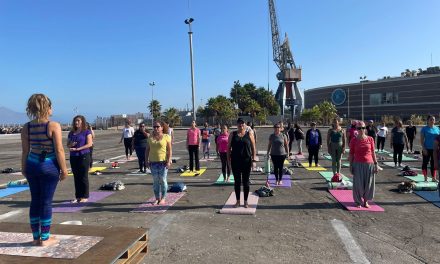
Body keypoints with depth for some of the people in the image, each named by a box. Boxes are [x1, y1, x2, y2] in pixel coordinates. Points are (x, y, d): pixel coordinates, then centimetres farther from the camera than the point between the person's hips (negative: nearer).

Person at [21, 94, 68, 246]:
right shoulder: (54, 126, -13)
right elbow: (59, 150, -14)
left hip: (32, 166, 5)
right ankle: (45, 238, 14)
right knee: (46, 202, 3)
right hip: (49, 166, -5)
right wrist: (64, 169, -5)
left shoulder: (26, 127, 1)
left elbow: (25, 151, 5)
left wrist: (24, 169, 16)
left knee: (35, 201, 14)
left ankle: (36, 238, 25)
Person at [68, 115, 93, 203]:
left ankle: (85, 196, 7)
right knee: (76, 177, 9)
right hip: (73, 157, 5)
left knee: (83, 177, -1)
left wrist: (77, 148, -17)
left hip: (84, 156, -5)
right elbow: (68, 144, 18)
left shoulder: (87, 132, -1)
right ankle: (78, 196, 18)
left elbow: (89, 144, -10)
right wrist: (71, 145, -7)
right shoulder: (71, 133, 14)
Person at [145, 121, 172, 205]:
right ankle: (157, 198, 17)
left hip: (163, 162, -3)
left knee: (163, 180, 1)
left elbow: (169, 150, -5)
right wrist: (146, 160, 4)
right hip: (153, 162, 4)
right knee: (155, 181, 8)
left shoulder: (166, 137, -2)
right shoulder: (150, 138, 9)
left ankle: (163, 198, 12)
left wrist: (169, 161, -12)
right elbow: (147, 149, 12)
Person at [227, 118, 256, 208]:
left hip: (246, 161, -1)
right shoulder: (232, 134, 4)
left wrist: (254, 159, -3)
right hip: (235, 161, 1)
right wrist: (228, 159, -1)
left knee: (246, 181, 6)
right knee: (237, 181, 8)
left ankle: (245, 201, 18)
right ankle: (238, 201, 21)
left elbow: (253, 147, 2)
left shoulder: (249, 134, 2)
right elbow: (229, 147, 5)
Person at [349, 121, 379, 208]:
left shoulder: (370, 139, 2)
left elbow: (373, 152, 6)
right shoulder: (354, 140, -2)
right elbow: (351, 154, 1)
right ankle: (358, 201, 18)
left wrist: (375, 164, 3)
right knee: (358, 184, 3)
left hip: (369, 164, 2)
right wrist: (351, 165, -2)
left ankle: (366, 201, 24)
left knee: (368, 183, 7)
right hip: (358, 164, -1)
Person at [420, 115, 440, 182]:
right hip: (427, 149, -3)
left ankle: (434, 178, 17)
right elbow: (421, 140, -5)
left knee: (434, 163, 9)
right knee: (425, 163, 2)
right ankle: (426, 178, 10)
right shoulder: (424, 129, -3)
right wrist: (424, 148, -12)